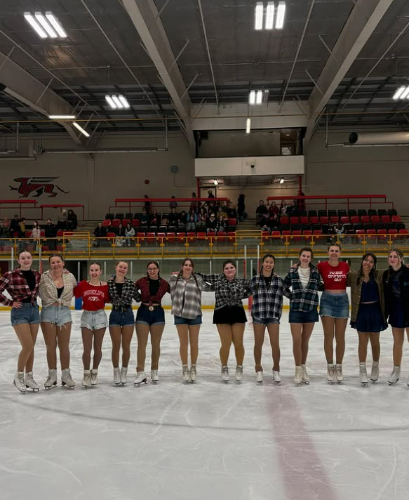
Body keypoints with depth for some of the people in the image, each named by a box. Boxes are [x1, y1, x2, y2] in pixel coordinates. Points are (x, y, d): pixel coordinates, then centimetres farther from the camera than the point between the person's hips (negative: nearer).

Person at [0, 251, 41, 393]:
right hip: (19, 312, -5)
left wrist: (34, 300, 5)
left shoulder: (37, 275, 4)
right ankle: (18, 376, 7)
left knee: (31, 347, 10)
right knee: (28, 346, -12)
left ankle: (28, 377, 21)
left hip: (34, 311, 5)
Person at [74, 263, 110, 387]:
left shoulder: (105, 285, -1)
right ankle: (86, 374, 14)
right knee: (87, 348, -1)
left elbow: (108, 300, 1)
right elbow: (74, 293, -5)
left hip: (100, 316, 1)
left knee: (97, 348, 9)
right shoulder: (83, 284, -1)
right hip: (86, 316, 0)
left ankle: (94, 373, 26)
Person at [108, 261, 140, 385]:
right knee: (116, 346, 4)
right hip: (115, 315, 0)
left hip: (128, 315, 0)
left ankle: (124, 372, 21)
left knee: (126, 346, 6)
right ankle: (116, 372, 19)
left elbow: (137, 298, 5)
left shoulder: (131, 283, -2)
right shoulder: (109, 283, -3)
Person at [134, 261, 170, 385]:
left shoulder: (164, 283, -2)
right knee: (141, 344, -3)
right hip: (143, 313, -1)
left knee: (156, 344, 9)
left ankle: (154, 372, 22)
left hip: (158, 313, 1)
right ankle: (140, 373, 0)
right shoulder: (141, 281, -4)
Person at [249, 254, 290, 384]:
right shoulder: (254, 280, 2)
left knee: (275, 344, -3)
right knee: (258, 344, 7)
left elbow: (289, 294, 10)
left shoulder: (279, 280, 4)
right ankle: (258, 370, 24)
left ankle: (276, 371, 17)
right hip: (258, 315, 0)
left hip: (274, 316, 0)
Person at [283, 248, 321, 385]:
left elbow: (319, 286, 11)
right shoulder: (292, 271, 0)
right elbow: (284, 286, 11)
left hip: (311, 310, 1)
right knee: (297, 340, -5)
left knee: (305, 341, 11)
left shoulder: (315, 271, 1)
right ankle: (298, 369, 8)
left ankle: (303, 368, 24)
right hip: (295, 309, -1)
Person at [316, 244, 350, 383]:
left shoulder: (345, 266, 4)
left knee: (340, 336, 7)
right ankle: (330, 367, 10)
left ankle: (339, 367, 16)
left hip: (342, 300, 2)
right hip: (327, 300, -2)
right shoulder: (321, 266, -4)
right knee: (328, 336, 0)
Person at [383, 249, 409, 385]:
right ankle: (396, 371, 26)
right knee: (398, 342, 14)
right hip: (395, 311, 4)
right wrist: (385, 314, 6)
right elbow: (385, 296, 7)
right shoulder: (386, 275, 2)